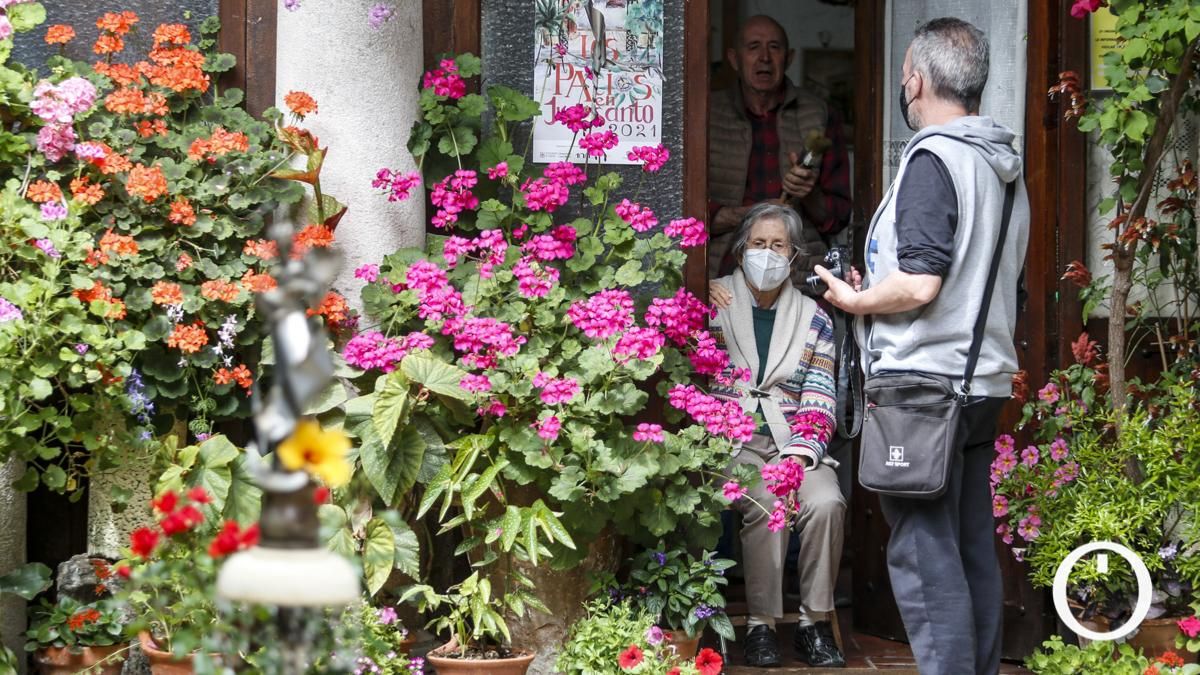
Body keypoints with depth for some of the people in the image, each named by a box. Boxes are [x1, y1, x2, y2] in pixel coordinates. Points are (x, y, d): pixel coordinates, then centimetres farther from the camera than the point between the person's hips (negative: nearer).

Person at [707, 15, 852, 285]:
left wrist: (809, 197, -9)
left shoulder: (819, 118, 10)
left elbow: (838, 218, 12)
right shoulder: (709, 116, 7)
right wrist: (749, 215, -12)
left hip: (800, 273, 1)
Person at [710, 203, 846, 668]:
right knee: (766, 504, -32)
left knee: (826, 501, -27)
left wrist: (799, 453, -11)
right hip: (731, 443, -2)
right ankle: (761, 625, -20)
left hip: (793, 442, 2)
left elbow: (818, 402, 6)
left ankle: (815, 623, -14)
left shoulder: (813, 319, 14)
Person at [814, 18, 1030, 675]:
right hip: (985, 381, 9)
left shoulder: (933, 159, -13)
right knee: (973, 547, 13)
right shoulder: (1005, 166, 16)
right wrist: (876, 293, 21)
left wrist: (853, 300, -5)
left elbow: (919, 283, -22)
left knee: (924, 553, -8)